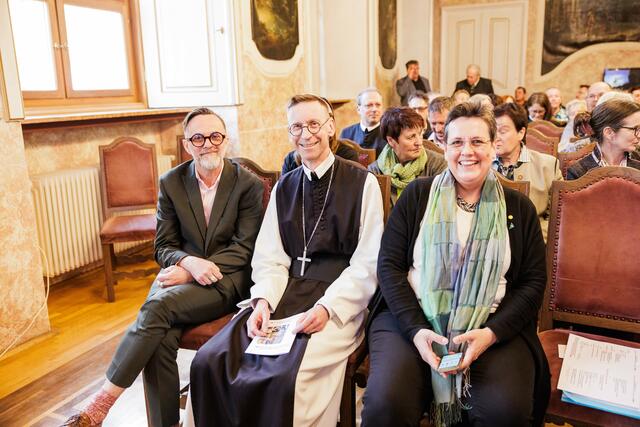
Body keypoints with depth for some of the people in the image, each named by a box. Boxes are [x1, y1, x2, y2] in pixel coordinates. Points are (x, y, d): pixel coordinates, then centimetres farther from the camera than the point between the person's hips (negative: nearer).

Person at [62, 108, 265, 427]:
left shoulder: (248, 184, -3)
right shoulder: (171, 183, 7)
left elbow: (245, 249, -6)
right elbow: (163, 246, 8)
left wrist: (191, 272, -16)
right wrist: (188, 262, -17)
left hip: (227, 279, -3)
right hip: (181, 274, 3)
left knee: (159, 305, -29)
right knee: (161, 338, -27)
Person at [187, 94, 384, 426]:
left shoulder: (362, 183, 0)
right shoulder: (283, 188, 15)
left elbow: (368, 264, -5)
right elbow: (269, 258, 8)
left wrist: (327, 307, -17)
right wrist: (263, 300, -11)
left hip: (338, 299, -4)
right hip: (287, 291, 4)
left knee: (286, 377, -29)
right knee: (209, 362, -16)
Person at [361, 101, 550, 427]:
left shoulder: (519, 208, 10)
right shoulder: (418, 195, 7)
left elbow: (533, 281, 7)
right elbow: (389, 265, 2)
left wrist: (491, 333, -10)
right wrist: (416, 329, -12)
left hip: (492, 327, 2)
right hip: (411, 317, -1)